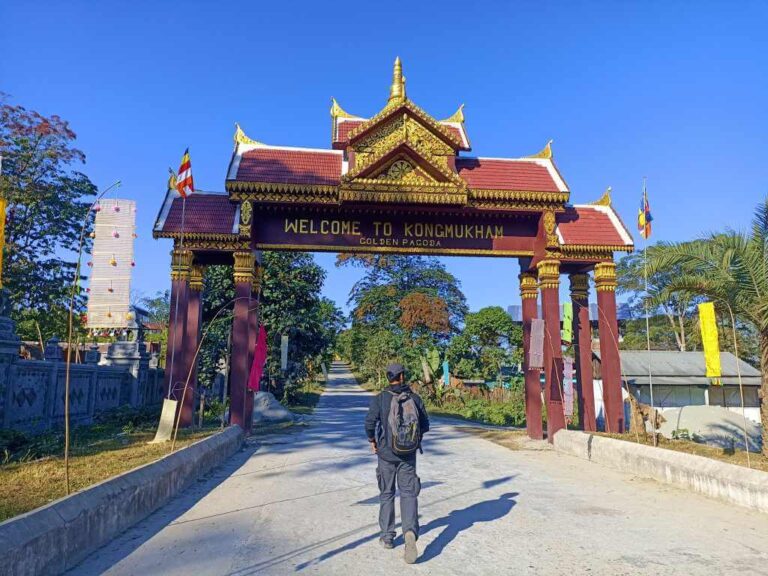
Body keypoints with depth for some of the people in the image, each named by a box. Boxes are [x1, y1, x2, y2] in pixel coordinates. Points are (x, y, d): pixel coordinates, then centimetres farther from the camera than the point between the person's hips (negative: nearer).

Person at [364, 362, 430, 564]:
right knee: (408, 494, 6)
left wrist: (372, 440, 2)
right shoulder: (414, 398, -3)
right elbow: (425, 426, 1)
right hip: (408, 454, 1)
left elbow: (370, 423, -17)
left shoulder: (379, 399, -10)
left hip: (386, 453, -1)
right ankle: (410, 532, -17)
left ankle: (387, 537, 23)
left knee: (386, 494, 15)